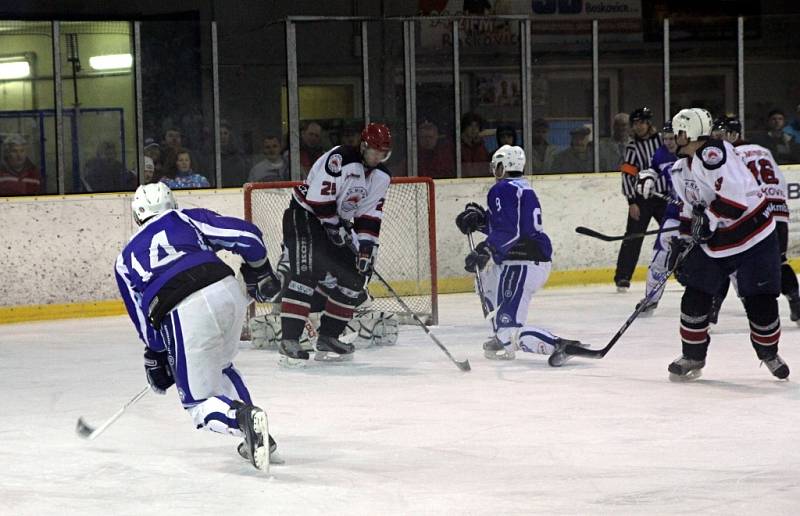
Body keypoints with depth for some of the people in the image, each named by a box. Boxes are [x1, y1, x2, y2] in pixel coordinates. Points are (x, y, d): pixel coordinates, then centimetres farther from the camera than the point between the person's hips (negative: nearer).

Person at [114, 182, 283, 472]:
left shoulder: (126, 259, 27)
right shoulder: (188, 219, 25)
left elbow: (144, 320, 24)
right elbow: (246, 235, 15)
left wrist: (157, 359, 36)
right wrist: (260, 273, 30)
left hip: (184, 315, -3)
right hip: (228, 292, 3)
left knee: (200, 405, 8)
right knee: (220, 366, 32)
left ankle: (244, 417, -23)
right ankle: (257, 438, 21)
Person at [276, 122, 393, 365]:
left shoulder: (381, 177, 2)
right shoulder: (340, 158, -23)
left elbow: (370, 216, 2)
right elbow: (319, 196, -26)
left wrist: (367, 246, -9)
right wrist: (335, 228, -20)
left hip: (337, 222, 9)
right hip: (304, 214, -9)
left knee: (354, 276, 3)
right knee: (306, 272, -22)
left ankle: (328, 337, 11)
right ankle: (289, 340, -26)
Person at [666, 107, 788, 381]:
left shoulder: (713, 153, -23)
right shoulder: (681, 168, 9)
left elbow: (736, 195, -32)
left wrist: (708, 220, -25)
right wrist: (684, 239, 13)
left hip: (753, 237, -8)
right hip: (714, 243, 8)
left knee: (759, 300, -2)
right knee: (695, 295, 0)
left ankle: (768, 352, 21)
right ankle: (693, 356, 12)